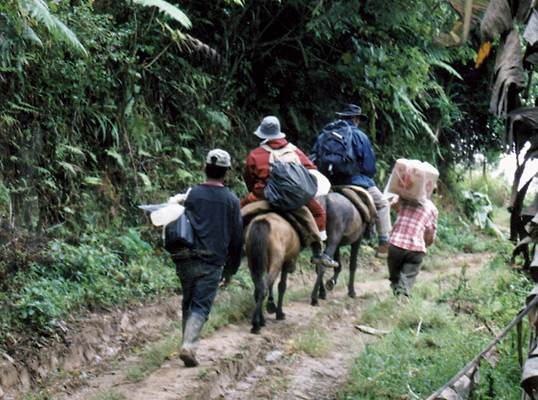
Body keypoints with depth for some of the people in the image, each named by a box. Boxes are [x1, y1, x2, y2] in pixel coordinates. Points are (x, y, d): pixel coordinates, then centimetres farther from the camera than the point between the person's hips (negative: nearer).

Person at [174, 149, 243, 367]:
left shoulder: (191, 194, 4)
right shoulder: (231, 200, 3)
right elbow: (237, 239, 8)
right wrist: (230, 269, 18)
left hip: (185, 261, 2)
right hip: (212, 263, -2)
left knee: (188, 304, 18)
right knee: (201, 307, -2)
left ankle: (188, 343, 19)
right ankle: (188, 344, -23)